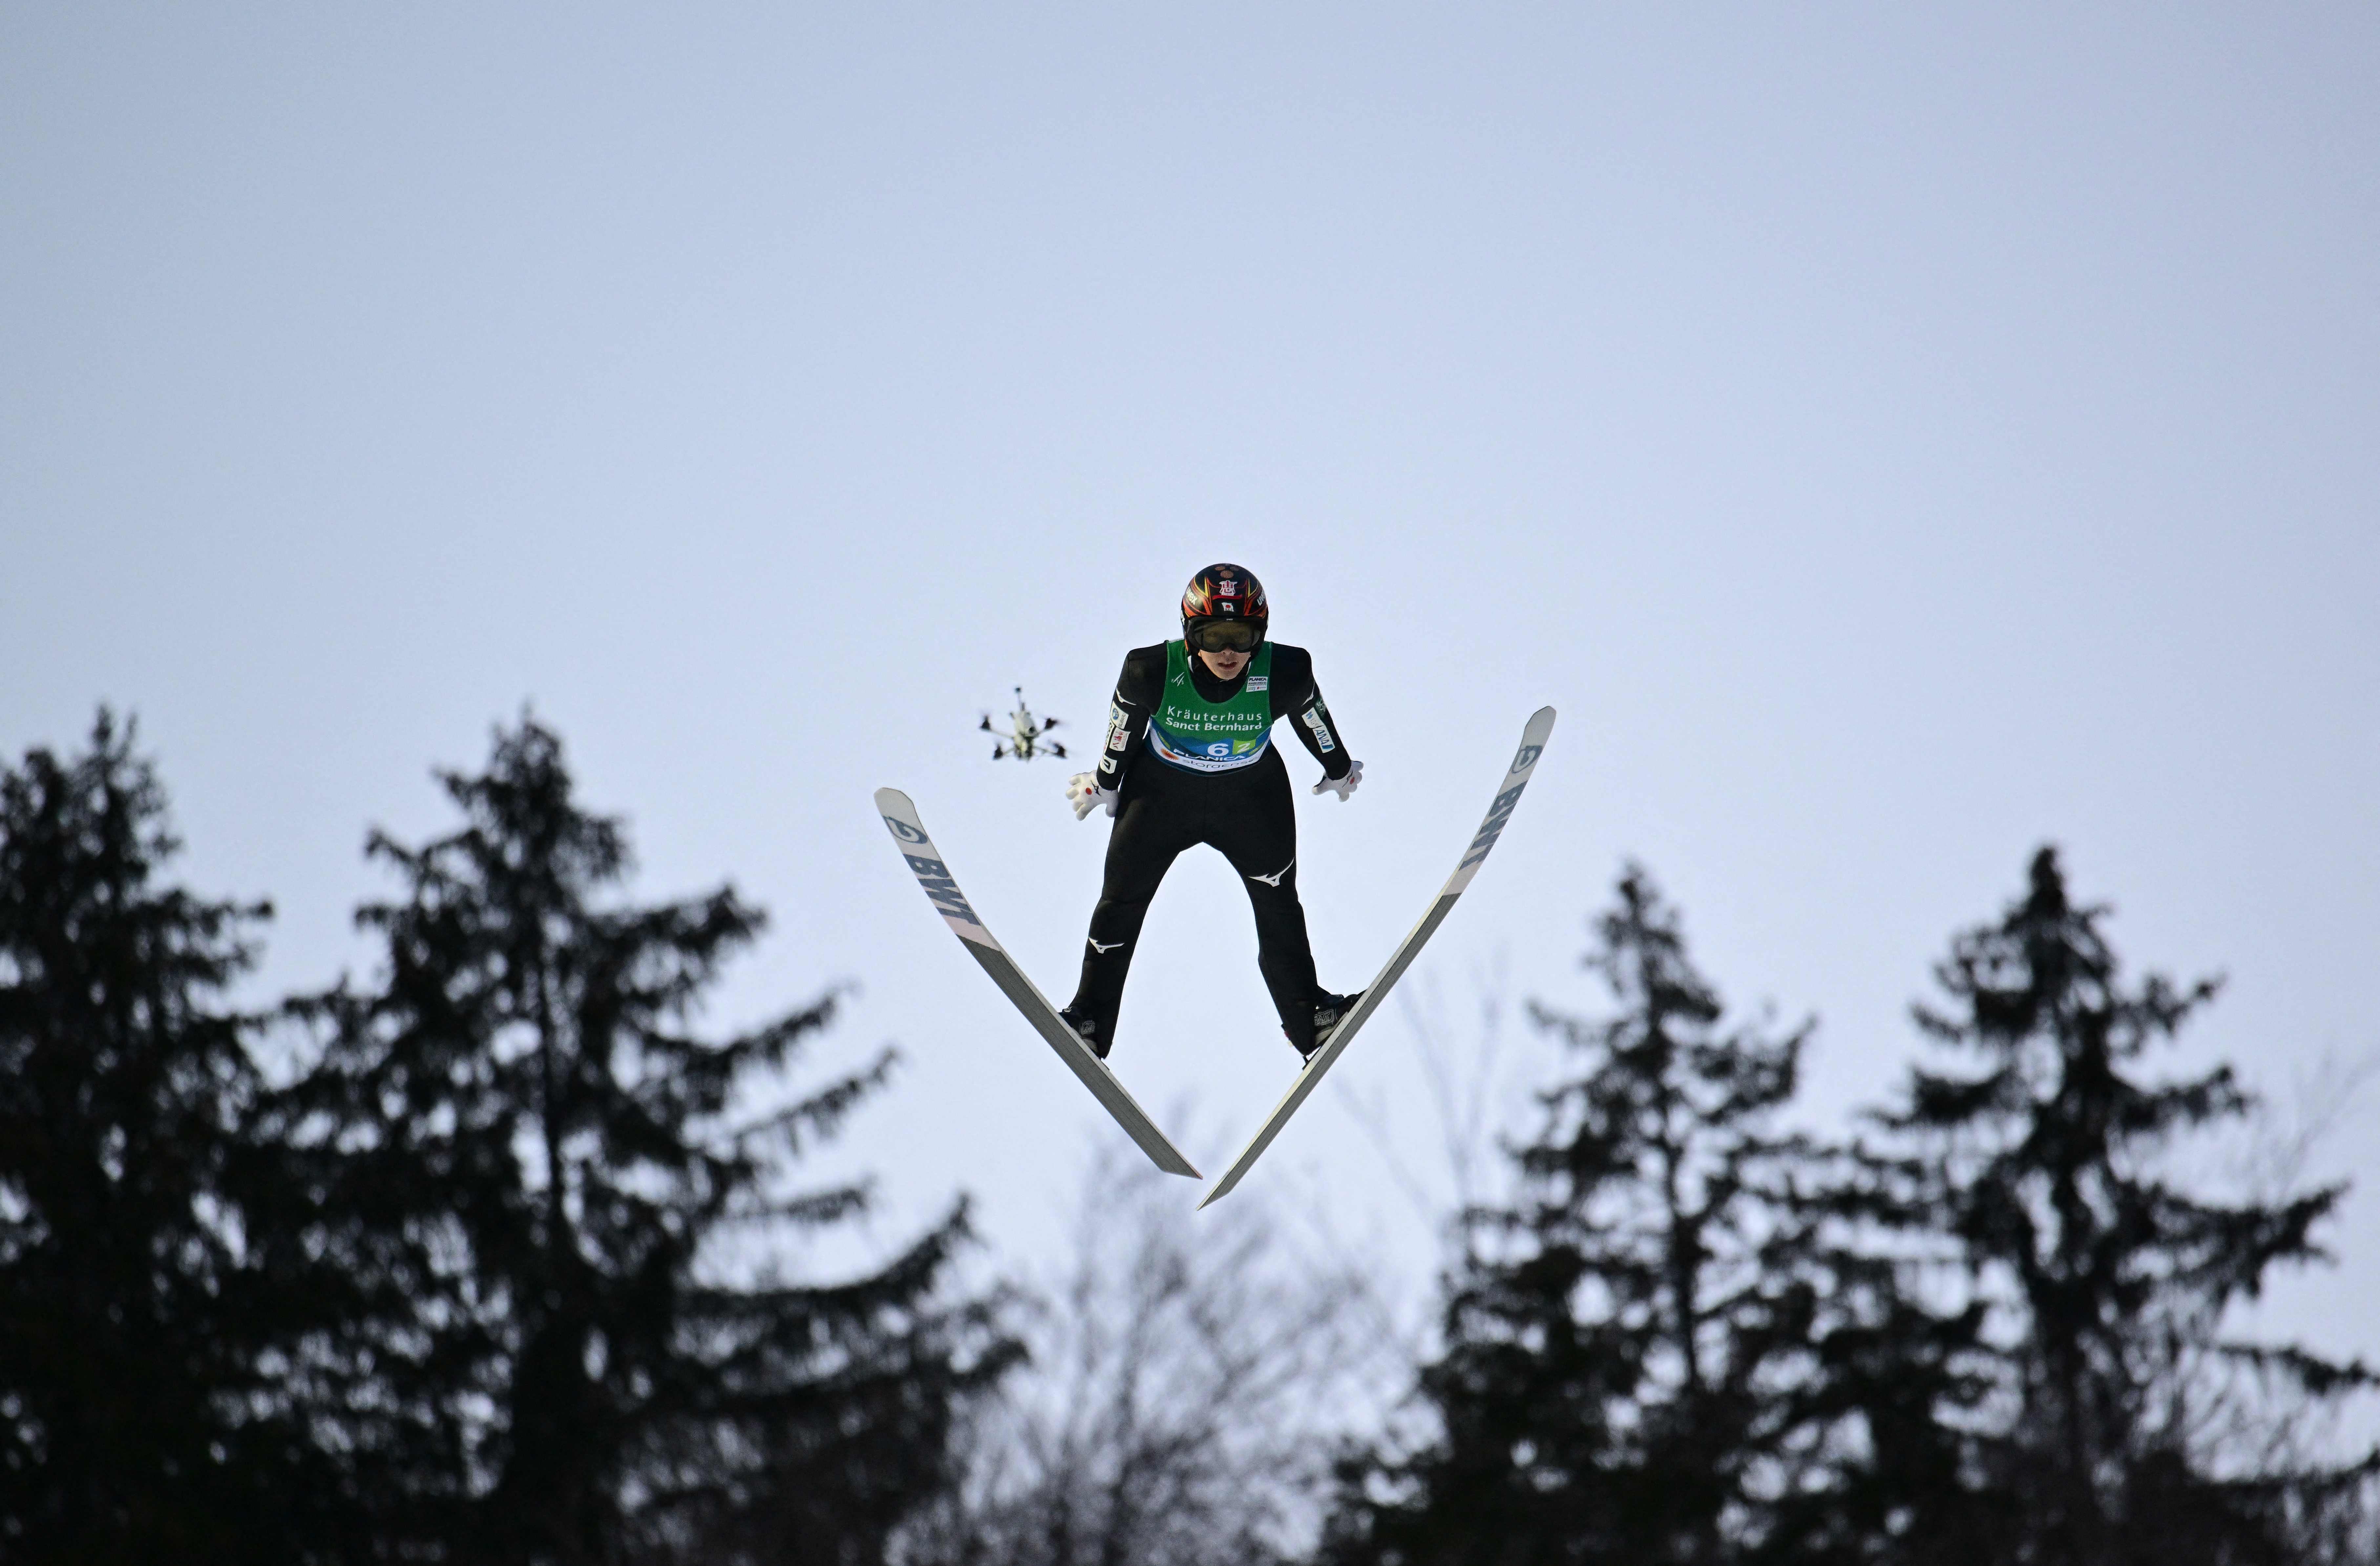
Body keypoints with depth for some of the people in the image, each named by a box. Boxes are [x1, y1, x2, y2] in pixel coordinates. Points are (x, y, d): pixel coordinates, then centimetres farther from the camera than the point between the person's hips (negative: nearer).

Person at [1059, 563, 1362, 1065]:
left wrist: (1339, 770, 11)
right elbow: (1123, 731, -10)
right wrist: (1104, 786, 5)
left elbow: (1315, 722, -6)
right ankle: (1090, 1020, 19)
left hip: (1251, 795, 0)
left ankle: (1309, 1017, 21)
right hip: (1162, 789, 0)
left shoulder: (1284, 673, -28)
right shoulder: (1152, 672, -31)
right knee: (1122, 897, 5)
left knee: (1278, 903, 7)